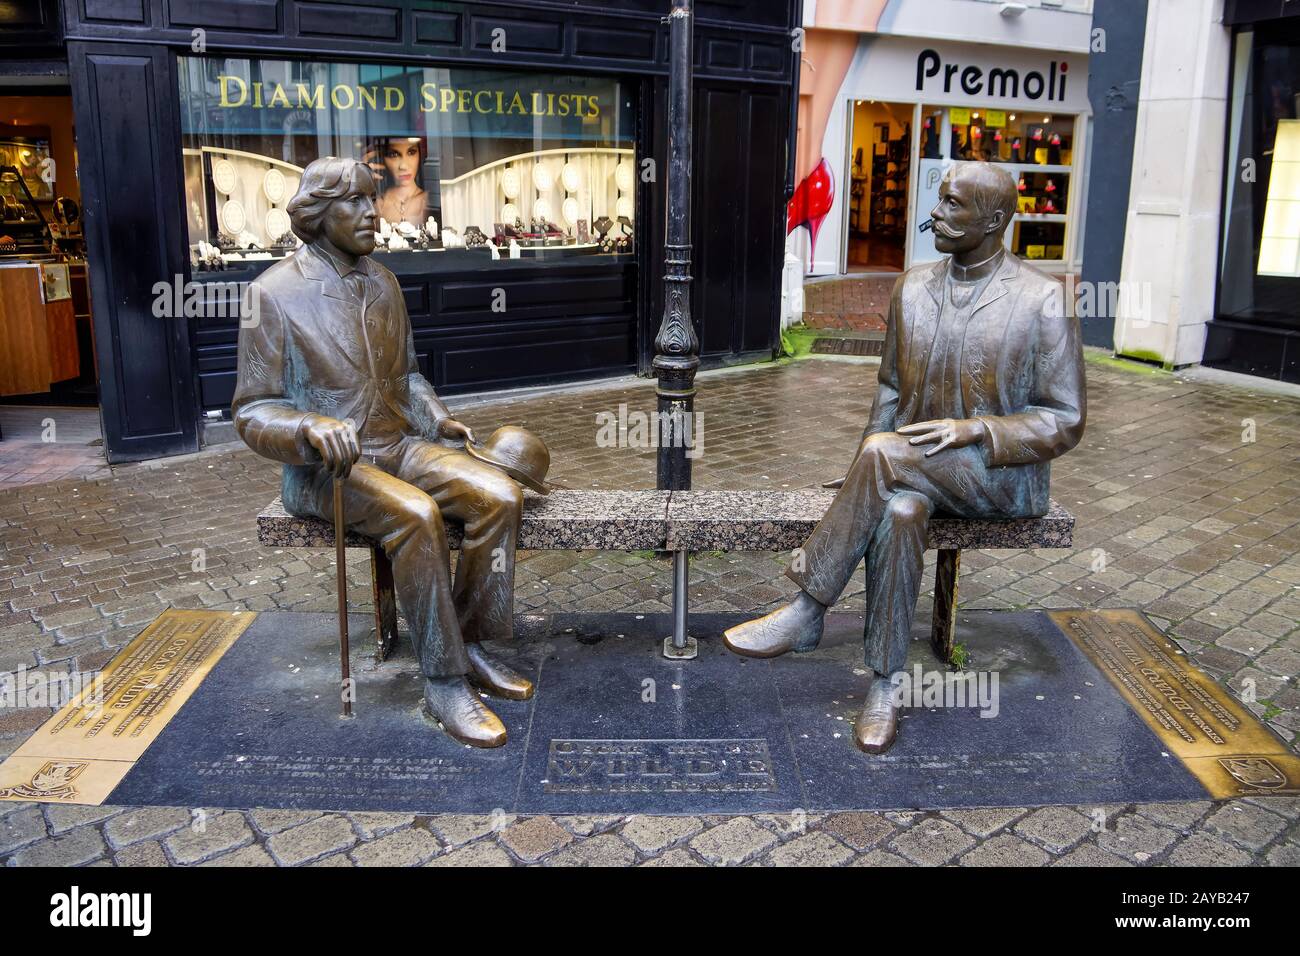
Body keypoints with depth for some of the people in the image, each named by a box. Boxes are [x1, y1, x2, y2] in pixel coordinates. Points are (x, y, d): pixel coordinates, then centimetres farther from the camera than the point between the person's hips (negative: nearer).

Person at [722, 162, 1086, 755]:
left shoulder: (1042, 302, -8)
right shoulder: (912, 288, 8)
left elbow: (1065, 422, -7)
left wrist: (973, 429, -22)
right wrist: (865, 478, 0)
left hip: (1004, 475, -4)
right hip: (914, 469, 4)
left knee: (883, 452, -32)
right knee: (897, 515, -33)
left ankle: (806, 610, -21)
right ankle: (885, 684, -22)